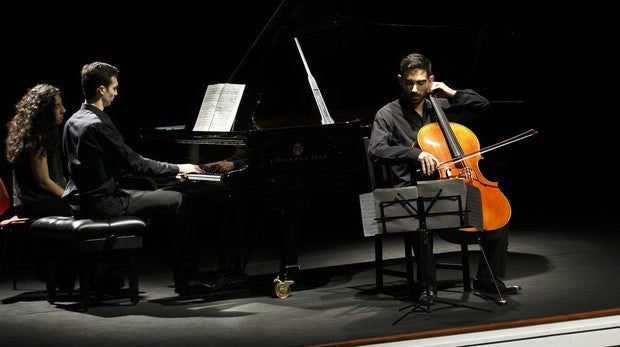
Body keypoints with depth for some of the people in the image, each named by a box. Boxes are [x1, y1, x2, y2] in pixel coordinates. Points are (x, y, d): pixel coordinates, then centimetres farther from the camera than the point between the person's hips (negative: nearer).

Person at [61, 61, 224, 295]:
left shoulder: (73, 122, 11)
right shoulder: (98, 125, -19)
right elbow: (133, 162, -17)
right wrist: (177, 168, -5)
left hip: (82, 200, 10)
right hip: (103, 203, -10)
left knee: (161, 203, 24)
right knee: (177, 202, -2)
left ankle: (181, 274, 22)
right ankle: (188, 279, 2)